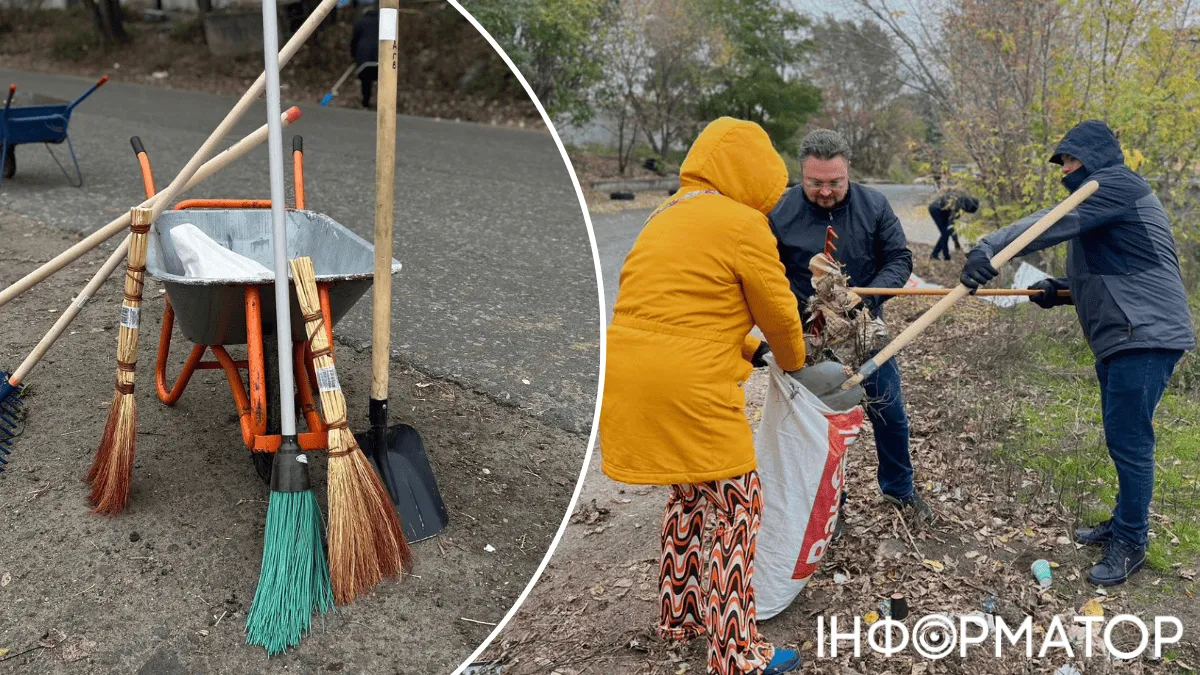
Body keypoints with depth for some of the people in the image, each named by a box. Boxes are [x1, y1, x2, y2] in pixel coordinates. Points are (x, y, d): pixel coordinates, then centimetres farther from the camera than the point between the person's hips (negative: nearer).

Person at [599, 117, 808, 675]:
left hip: (629, 377, 9)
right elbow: (779, 311, 0)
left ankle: (679, 613, 38)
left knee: (689, 492, 25)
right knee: (738, 508, 5)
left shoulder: (668, 216, 18)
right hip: (689, 387, -9)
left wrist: (748, 349, 22)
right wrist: (794, 362, 20)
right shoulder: (744, 224, -7)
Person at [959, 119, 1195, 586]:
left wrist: (990, 247, -34)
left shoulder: (1115, 183, -9)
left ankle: (1130, 541, 5)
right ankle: (1125, 523, 28)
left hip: (1145, 335, -10)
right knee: (1123, 437, 16)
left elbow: (1054, 223, -25)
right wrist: (1062, 290, 7)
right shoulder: (1101, 200, 22)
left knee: (1128, 438, -6)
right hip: (1121, 337, 10)